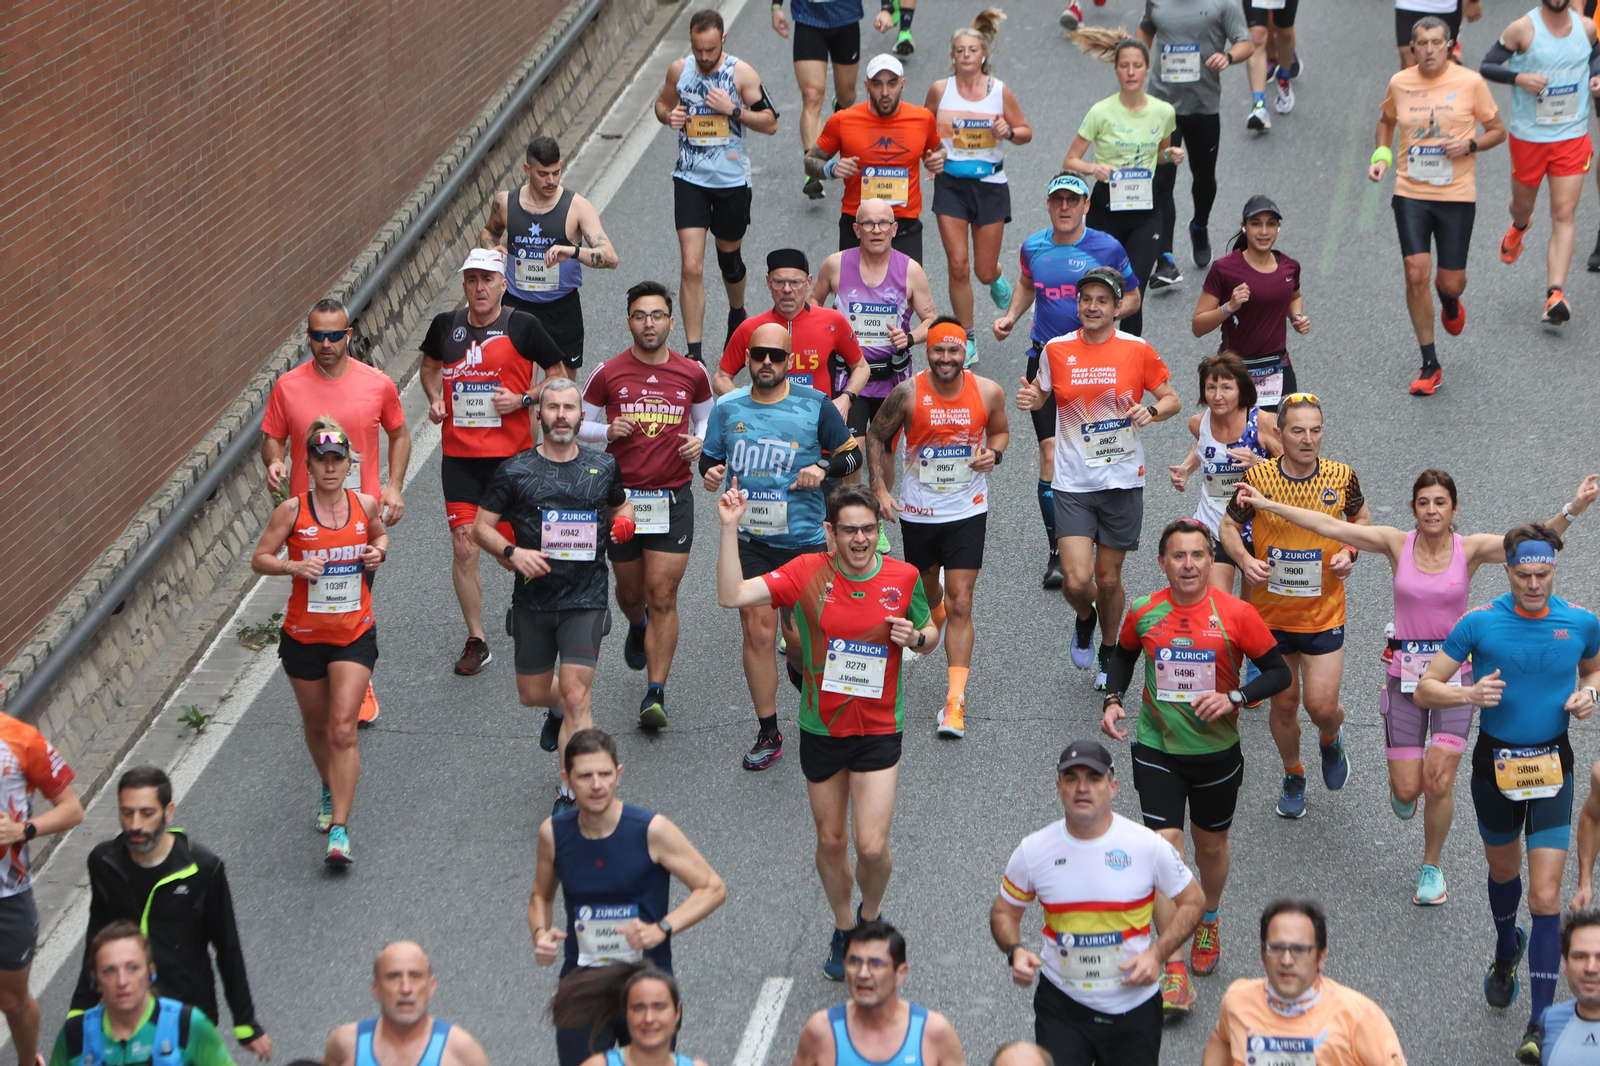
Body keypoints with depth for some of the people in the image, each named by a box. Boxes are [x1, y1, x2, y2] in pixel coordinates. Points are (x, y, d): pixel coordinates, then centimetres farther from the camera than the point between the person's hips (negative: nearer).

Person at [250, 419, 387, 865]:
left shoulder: (366, 505, -3)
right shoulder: (292, 511, -9)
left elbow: (380, 534, 19)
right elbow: (260, 559, -2)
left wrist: (378, 552, -3)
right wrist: (292, 566, -21)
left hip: (354, 634, 0)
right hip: (304, 635, 1)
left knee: (343, 728, -13)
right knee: (316, 725, 17)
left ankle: (339, 829, -12)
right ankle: (330, 789, 47)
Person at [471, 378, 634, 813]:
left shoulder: (603, 467, 5)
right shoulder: (515, 471, 0)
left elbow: (620, 505, 24)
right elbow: (481, 526, 3)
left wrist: (624, 521, 0)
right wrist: (512, 553, -15)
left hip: (585, 601, -1)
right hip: (533, 599, 1)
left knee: (575, 697, -12)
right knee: (532, 694, 12)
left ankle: (570, 792, -6)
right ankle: (561, 709, 49)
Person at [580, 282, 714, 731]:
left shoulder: (692, 374, 2)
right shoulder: (608, 373, -2)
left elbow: (707, 417, 18)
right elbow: (578, 423, 8)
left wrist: (700, 442, -4)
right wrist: (607, 431, -13)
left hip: (673, 497, -1)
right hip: (622, 494, 1)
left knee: (662, 596, -8)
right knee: (630, 591, 15)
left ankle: (656, 693, -5)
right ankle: (637, 628, 53)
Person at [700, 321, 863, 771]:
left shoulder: (815, 406, -3)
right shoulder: (727, 408, 4)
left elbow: (853, 454, 6)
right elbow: (709, 460, 15)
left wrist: (823, 469, -14)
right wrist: (709, 474, -8)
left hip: (805, 539, -1)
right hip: (749, 537, 1)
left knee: (800, 636, -1)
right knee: (757, 632, -2)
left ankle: (801, 667, 38)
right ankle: (767, 732, 11)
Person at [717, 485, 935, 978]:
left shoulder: (903, 577, -7)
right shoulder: (807, 573, -9)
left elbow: (930, 632, 10)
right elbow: (732, 595, -17)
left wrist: (915, 636, -13)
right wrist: (730, 529, -25)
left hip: (878, 729, -1)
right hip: (821, 728, 1)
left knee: (872, 847, -9)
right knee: (831, 840, 13)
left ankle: (871, 916, 23)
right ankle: (843, 929, 37)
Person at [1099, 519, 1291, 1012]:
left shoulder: (1235, 614, -11)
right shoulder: (1143, 612, -5)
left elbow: (1279, 672, -5)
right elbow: (1123, 656, 16)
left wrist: (1234, 698, -20)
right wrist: (1113, 699, -1)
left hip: (1217, 751, 0)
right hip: (1157, 750, 0)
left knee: (1211, 846, 16)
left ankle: (1208, 922, 49)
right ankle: (1173, 972, -10)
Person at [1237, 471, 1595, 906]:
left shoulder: (1471, 549, -5)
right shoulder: (1398, 544, -3)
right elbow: (1329, 526, -4)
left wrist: (1572, 510, -35)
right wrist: (1267, 505, -7)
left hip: (1454, 674, -1)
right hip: (1404, 675, 1)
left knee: (1439, 783, -9)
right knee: (1407, 788, 0)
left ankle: (1432, 866, 16)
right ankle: (1403, 784, 39)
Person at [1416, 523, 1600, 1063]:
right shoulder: (1479, 623, -10)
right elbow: (1424, 691, -6)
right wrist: (1469, 694, -25)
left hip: (1552, 765, -1)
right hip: (1495, 762, 1)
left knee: (1545, 897, -10)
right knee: (1503, 870, 23)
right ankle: (1506, 951, 56)